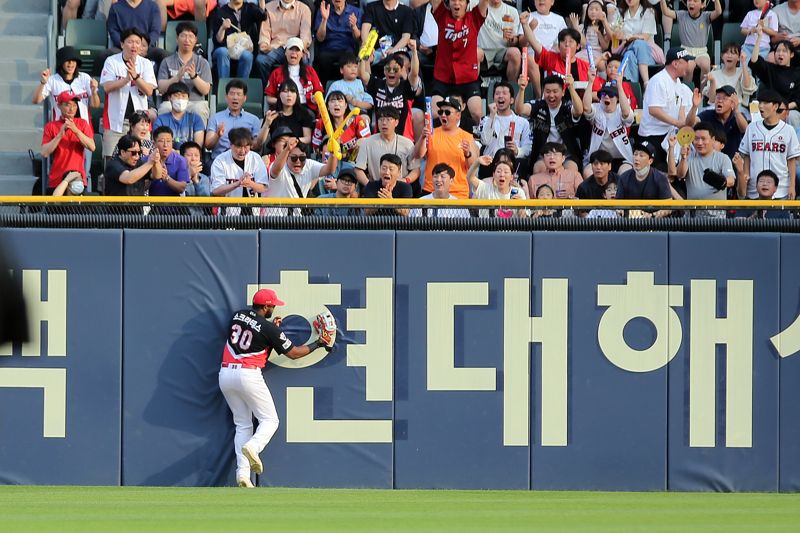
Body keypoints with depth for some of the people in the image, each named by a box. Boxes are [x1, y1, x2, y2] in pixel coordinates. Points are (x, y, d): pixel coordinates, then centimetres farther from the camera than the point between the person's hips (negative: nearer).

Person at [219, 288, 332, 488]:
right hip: (248, 374, -6)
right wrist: (317, 344, 16)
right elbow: (293, 353, 3)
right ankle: (253, 447, -26)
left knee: (243, 424, 12)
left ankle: (242, 473, -2)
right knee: (269, 419, 6)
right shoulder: (268, 328, -6)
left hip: (225, 373, 6)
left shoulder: (238, 315, 10)